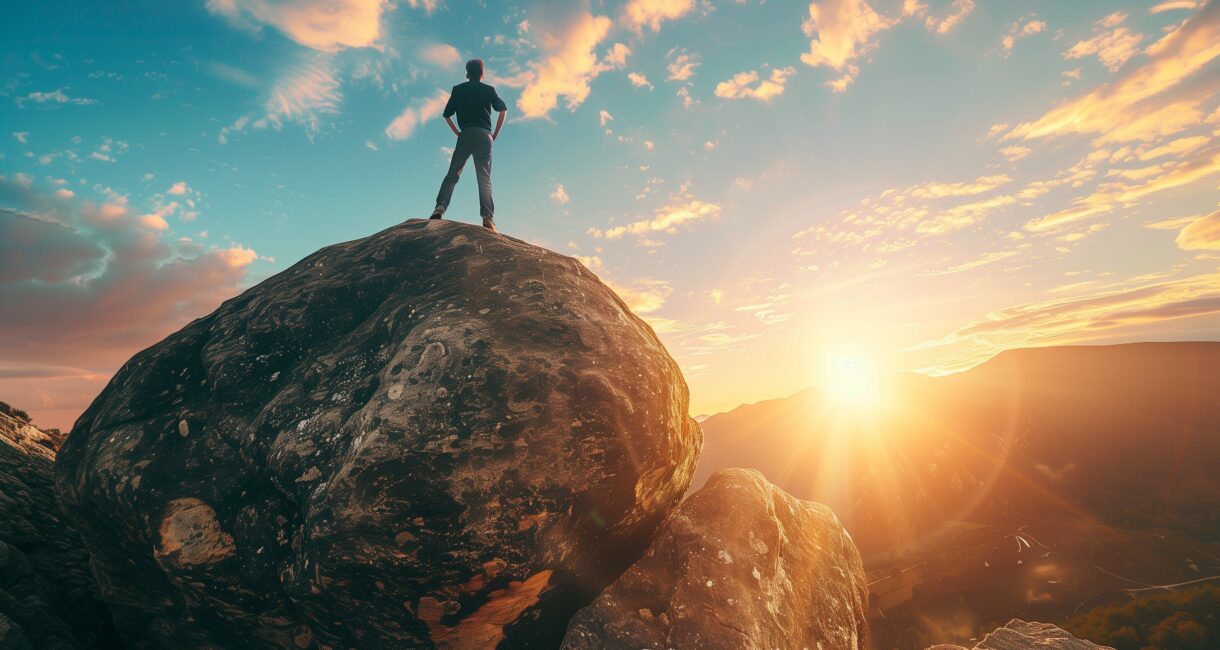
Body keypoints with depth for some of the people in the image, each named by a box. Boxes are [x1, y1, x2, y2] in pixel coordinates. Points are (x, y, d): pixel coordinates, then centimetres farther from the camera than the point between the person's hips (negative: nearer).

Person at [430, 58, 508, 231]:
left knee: (452, 174, 3)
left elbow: (447, 115, 14)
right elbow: (502, 109, 2)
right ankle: (488, 218, -19)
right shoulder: (488, 89, 15)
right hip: (484, 135, 0)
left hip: (466, 135, 1)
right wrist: (495, 134, 6)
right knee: (485, 178, -6)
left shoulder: (458, 89, 18)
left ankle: (440, 207, -16)